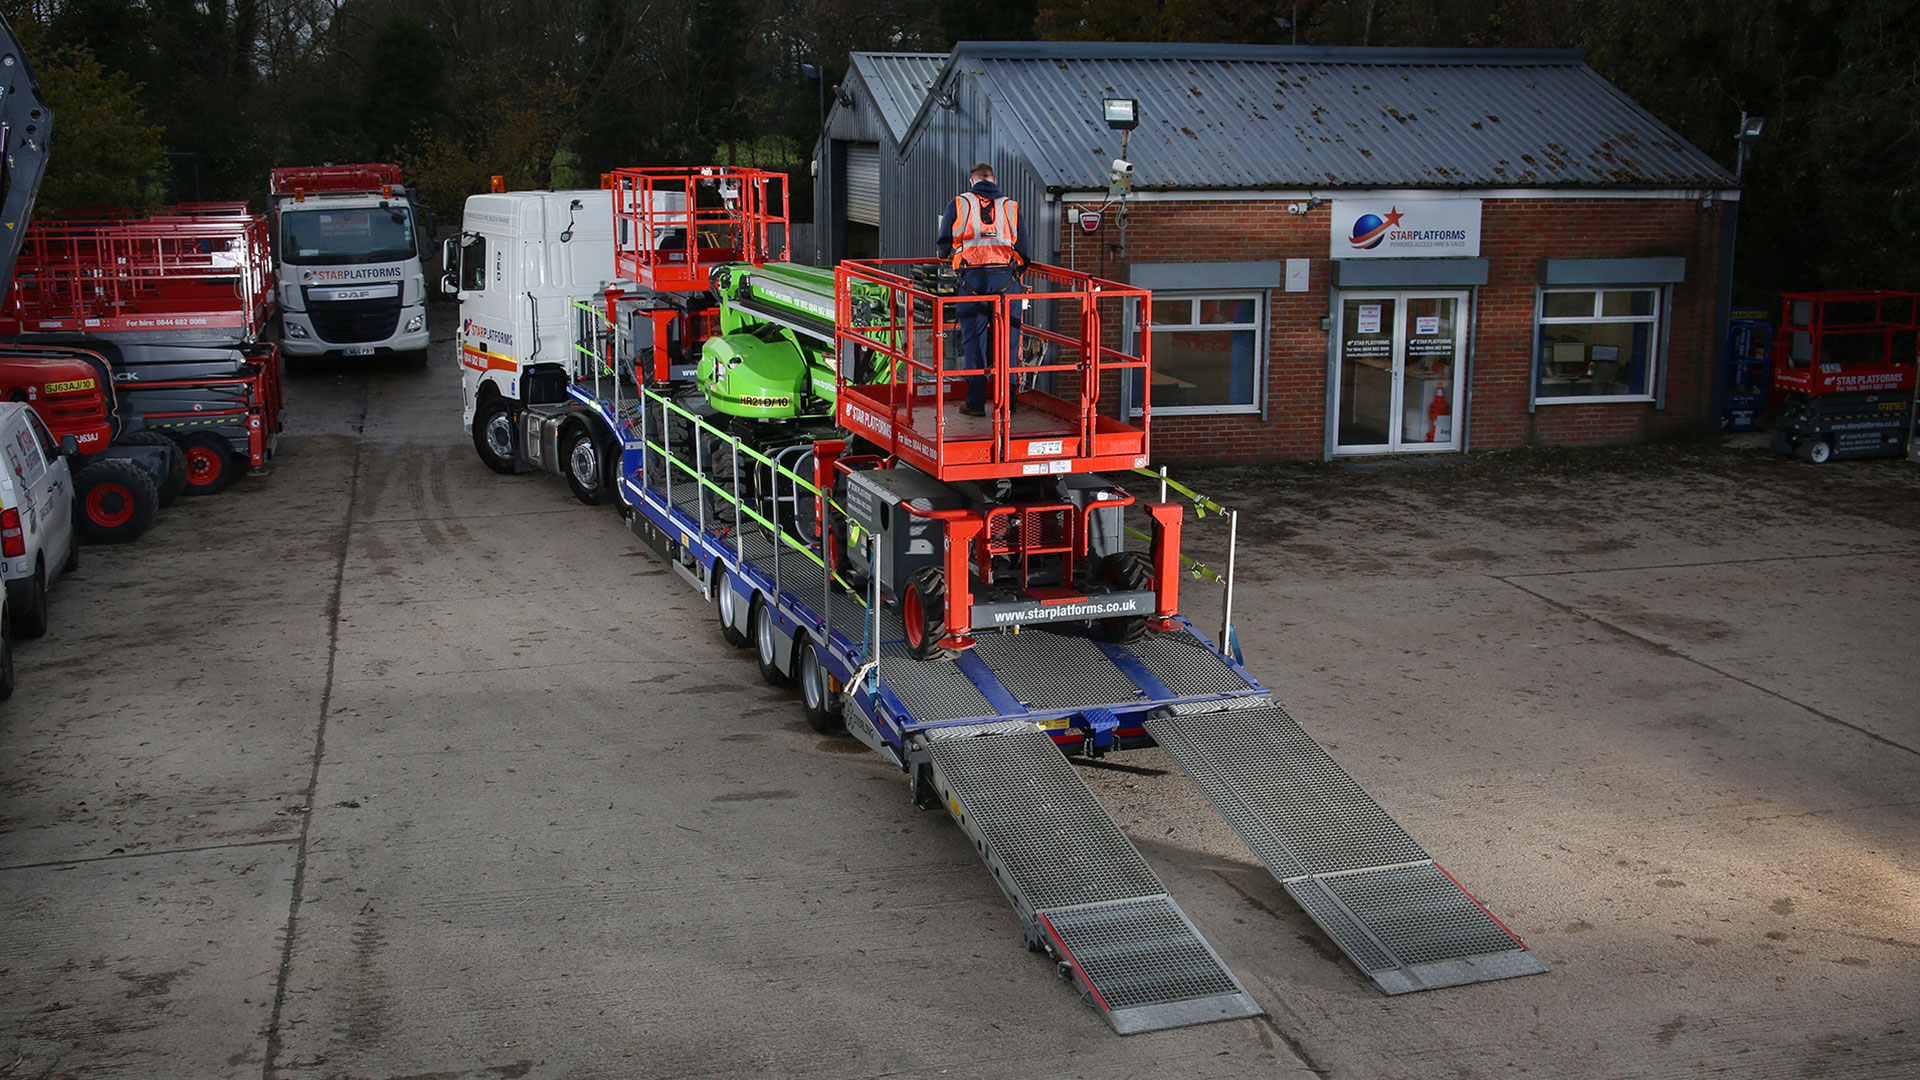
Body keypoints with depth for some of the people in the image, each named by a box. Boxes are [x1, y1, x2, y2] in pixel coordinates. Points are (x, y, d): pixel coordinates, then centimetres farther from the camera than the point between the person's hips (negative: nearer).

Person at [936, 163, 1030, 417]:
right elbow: (1023, 248, 11)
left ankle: (975, 403, 6)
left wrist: (954, 255, 32)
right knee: (1006, 339, 7)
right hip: (1006, 278, 1)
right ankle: (1007, 401, 8)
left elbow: (944, 245, 10)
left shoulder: (958, 204, 10)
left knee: (973, 341, 5)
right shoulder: (1011, 206, 14)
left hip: (972, 279, -1)